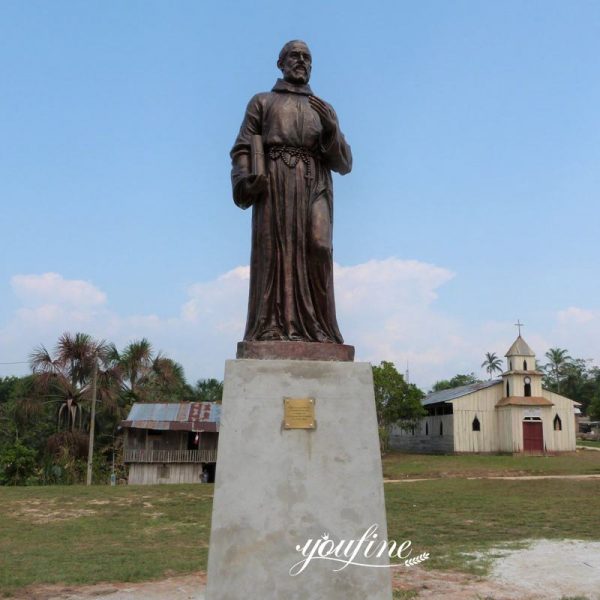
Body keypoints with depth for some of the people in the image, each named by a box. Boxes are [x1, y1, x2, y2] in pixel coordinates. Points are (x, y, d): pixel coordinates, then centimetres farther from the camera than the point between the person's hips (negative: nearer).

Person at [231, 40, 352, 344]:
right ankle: (273, 328, -16)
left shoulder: (324, 109, 27)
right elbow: (242, 149, 9)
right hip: (274, 183, -1)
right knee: (274, 250, -14)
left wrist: (330, 127, 0)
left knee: (317, 248, -17)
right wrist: (243, 179, -13)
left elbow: (343, 164, 17)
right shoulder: (262, 102, 22)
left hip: (314, 185, 2)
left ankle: (315, 329, -17)